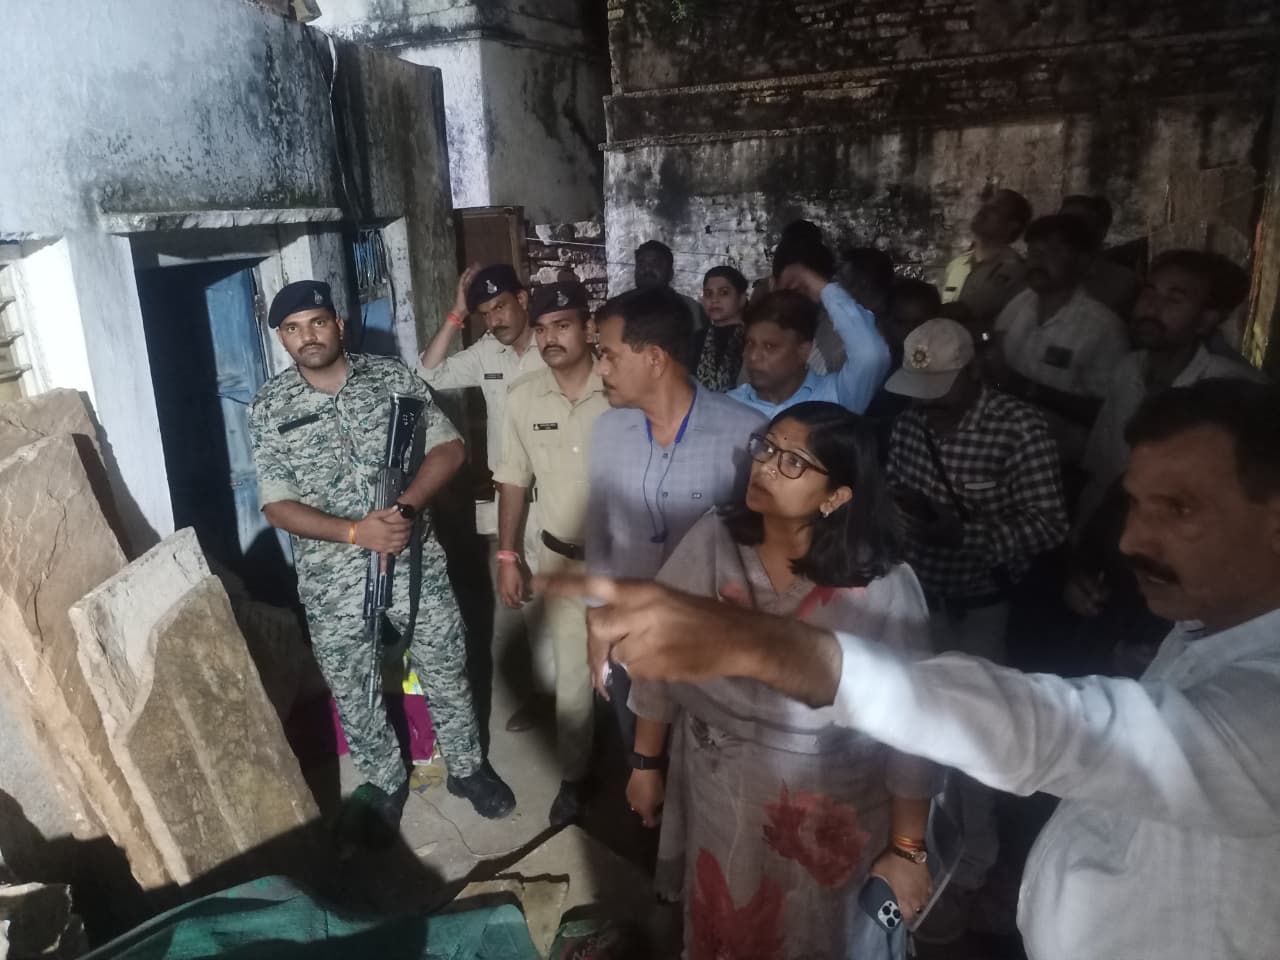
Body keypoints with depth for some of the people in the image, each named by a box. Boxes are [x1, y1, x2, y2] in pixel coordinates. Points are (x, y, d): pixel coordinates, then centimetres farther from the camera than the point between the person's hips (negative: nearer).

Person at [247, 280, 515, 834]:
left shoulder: (392, 378, -4)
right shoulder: (268, 409, -6)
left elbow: (448, 448, -4)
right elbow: (277, 505, -9)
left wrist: (407, 507, -21)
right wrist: (356, 532, -23)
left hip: (415, 561, 0)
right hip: (332, 581, 0)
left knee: (446, 673, 15)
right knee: (353, 694, 15)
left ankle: (467, 767, 38)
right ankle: (385, 781, 40)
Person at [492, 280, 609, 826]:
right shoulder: (523, 398, -5)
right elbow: (514, 481, 5)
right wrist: (508, 555, 5)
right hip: (562, 560, 2)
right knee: (572, 677, 15)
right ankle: (574, 777, 36)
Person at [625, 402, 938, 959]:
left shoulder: (884, 587, -23)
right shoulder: (712, 541, -14)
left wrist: (907, 850, -6)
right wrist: (646, 763, 5)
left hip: (826, 817, -3)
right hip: (715, 795, 3)